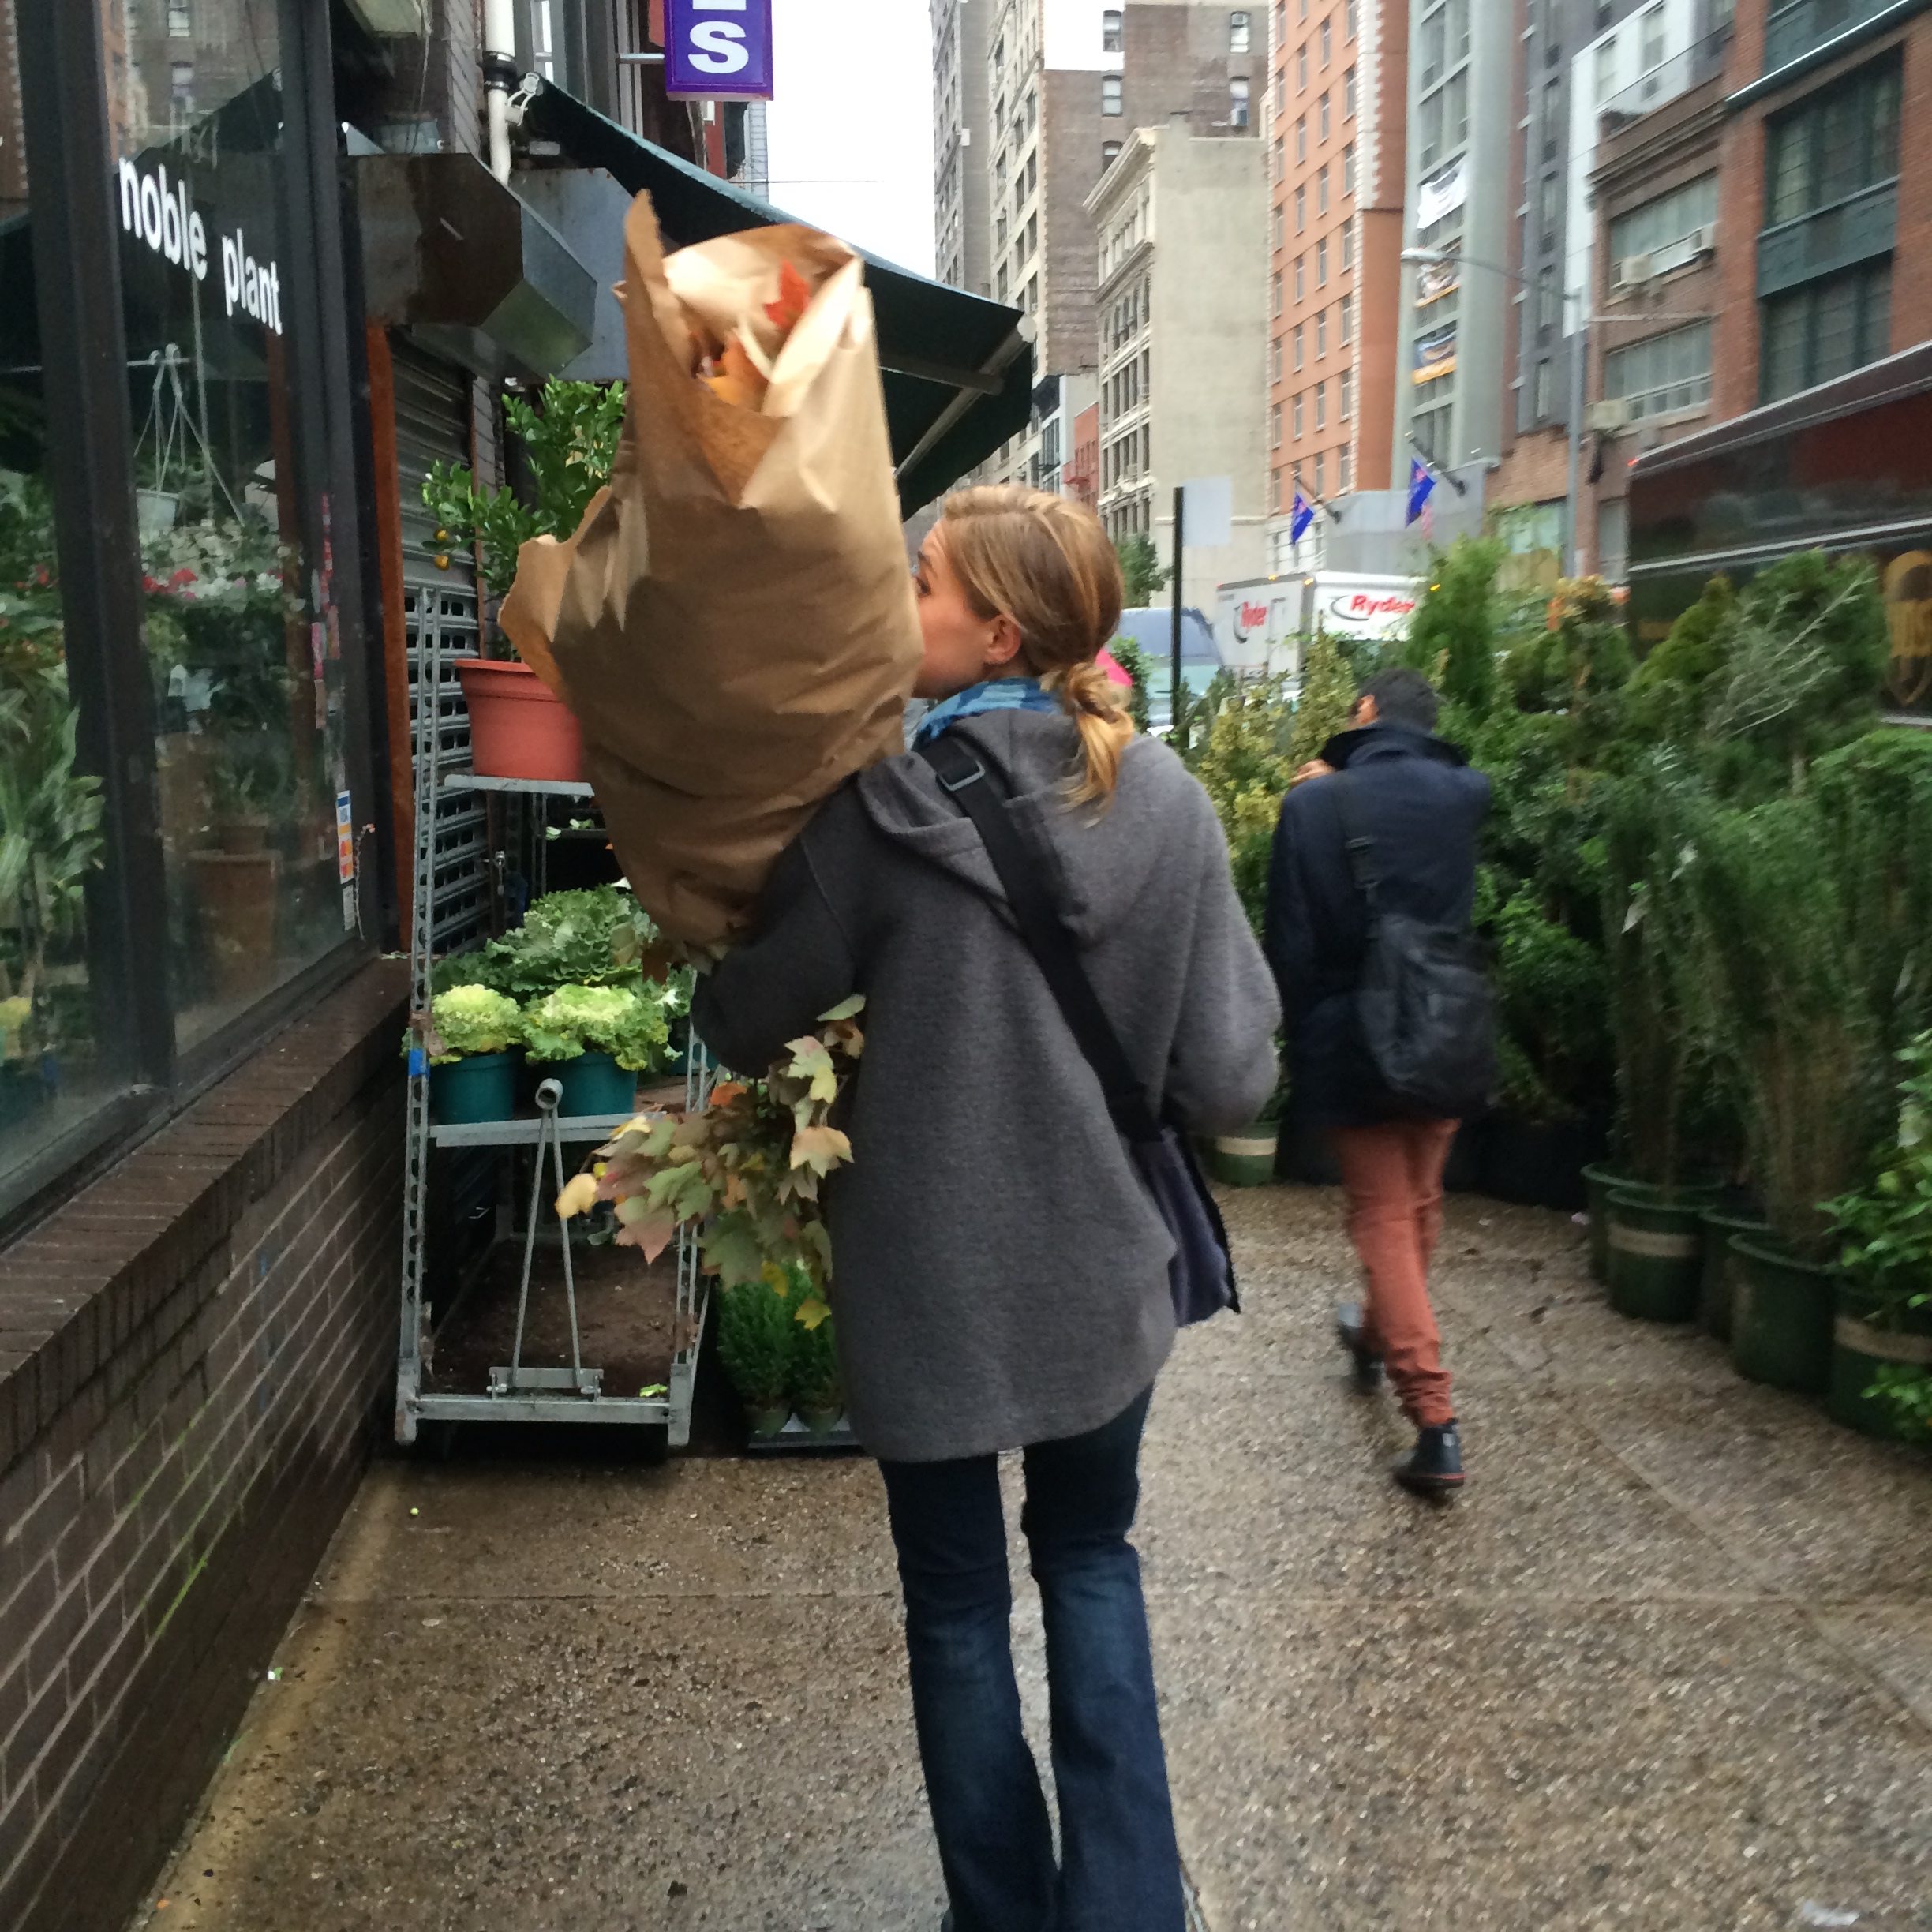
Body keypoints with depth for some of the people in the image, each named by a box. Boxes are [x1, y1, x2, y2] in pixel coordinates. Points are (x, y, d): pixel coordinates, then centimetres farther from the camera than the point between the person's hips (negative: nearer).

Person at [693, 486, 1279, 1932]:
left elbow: (747, 1027, -8)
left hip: (932, 1277, -2)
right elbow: (1230, 1081, -9)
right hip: (1104, 1268, 3)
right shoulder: (1168, 802, -9)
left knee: (959, 1605, 18)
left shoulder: (881, 804, -17)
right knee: (1091, 1562, 25)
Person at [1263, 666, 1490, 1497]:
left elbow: (1290, 944, -11)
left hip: (1351, 1046, -4)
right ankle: (1379, 1335, 46)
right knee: (1419, 1205, 22)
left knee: (1384, 1218, 3)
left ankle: (1435, 1421, -3)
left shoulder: (1312, 805, -12)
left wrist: (1298, 1045, 2)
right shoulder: (1464, 794, -4)